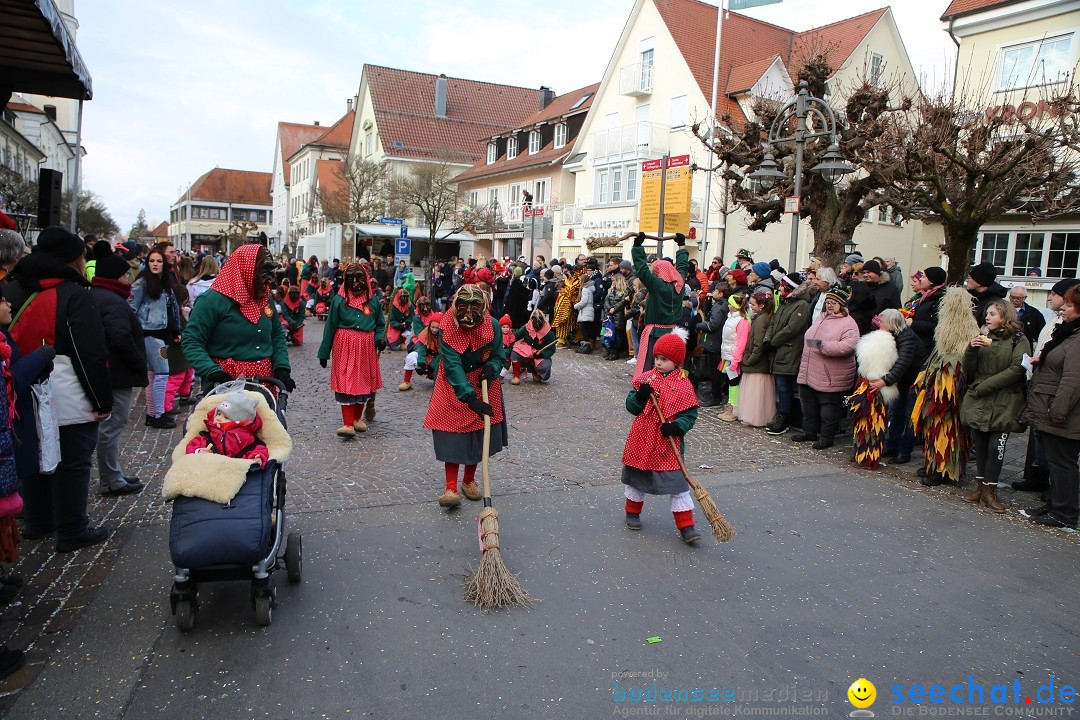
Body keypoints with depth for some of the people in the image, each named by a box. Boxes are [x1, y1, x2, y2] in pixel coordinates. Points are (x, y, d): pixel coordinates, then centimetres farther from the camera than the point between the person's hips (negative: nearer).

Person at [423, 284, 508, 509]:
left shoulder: (492, 326, -17)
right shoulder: (448, 329, -24)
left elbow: (499, 356, -3)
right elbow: (453, 367, -30)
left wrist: (491, 368, -26)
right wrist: (470, 397, -40)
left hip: (484, 385, 3)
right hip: (454, 388, -3)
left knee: (479, 436, 9)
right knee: (453, 435, -9)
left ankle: (469, 481, 28)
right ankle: (451, 488, -2)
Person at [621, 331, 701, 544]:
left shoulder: (684, 385, -6)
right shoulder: (645, 378, 1)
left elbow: (690, 415, -6)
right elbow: (631, 407, 1)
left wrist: (676, 426, -23)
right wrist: (640, 396, -19)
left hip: (669, 443, -3)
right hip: (642, 439, 3)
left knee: (678, 482, -3)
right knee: (637, 476, 17)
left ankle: (686, 526, 4)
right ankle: (632, 512, 39)